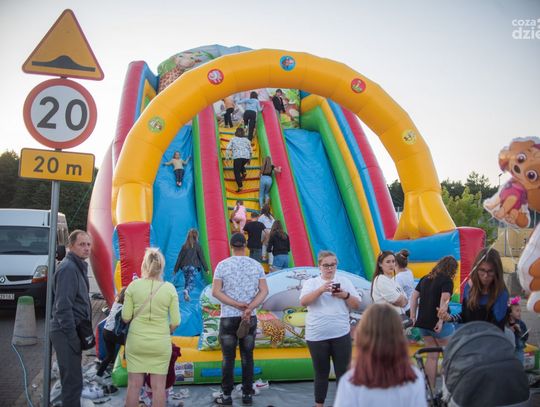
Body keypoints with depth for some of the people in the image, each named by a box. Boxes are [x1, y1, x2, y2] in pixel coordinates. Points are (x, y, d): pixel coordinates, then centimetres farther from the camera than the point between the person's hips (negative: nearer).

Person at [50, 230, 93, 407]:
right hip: (67, 333, -10)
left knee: (72, 379, 18)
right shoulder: (68, 268, -16)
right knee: (72, 380, -4)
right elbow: (63, 306, -22)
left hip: (72, 331, 10)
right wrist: (73, 337, -21)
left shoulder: (78, 266, 14)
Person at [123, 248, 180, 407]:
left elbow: (126, 317, -4)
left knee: (134, 385, 9)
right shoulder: (169, 288, -8)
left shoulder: (133, 285, -7)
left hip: (136, 341, 1)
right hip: (160, 343, 0)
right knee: (158, 386, 8)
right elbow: (175, 322, -6)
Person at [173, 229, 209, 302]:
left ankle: (186, 296, 20)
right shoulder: (197, 246, -2)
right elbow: (201, 258, -2)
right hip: (193, 267, -4)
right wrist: (206, 268, 5)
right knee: (191, 282, -6)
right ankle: (187, 291, -34)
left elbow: (179, 258, 7)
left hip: (185, 267, 4)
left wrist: (175, 269, 11)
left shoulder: (184, 246, 6)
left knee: (186, 281, 18)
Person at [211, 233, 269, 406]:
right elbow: (264, 291, -6)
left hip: (228, 317, -2)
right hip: (250, 318, 2)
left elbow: (216, 292, -10)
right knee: (247, 356, 9)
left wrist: (238, 305, -12)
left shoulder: (222, 265, -5)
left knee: (228, 357, 4)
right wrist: (249, 308, -15)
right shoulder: (256, 265, 1)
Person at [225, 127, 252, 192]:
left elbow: (228, 148, 4)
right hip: (246, 157, 3)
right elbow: (250, 151, 25)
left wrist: (227, 156, 3)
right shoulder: (246, 140, 22)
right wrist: (249, 159, 35)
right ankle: (244, 172, 5)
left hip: (237, 157, -3)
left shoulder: (233, 139, 16)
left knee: (237, 172, 1)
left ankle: (240, 186, -7)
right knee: (241, 165, 33)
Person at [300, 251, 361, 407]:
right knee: (321, 373, 10)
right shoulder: (311, 282, 4)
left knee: (343, 372, 4)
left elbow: (356, 305, 7)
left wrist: (345, 295, -13)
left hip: (341, 334, 1)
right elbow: (303, 302, -13)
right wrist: (321, 290, -26)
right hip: (316, 336, -1)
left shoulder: (344, 281, 8)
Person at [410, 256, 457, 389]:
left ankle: (430, 389, 15)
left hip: (423, 322, 7)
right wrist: (441, 321, -22)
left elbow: (414, 297, 12)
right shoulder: (447, 280, -7)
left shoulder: (425, 279, 14)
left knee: (432, 356, 13)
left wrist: (413, 317, 12)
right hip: (438, 323, -6)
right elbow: (444, 300, -19)